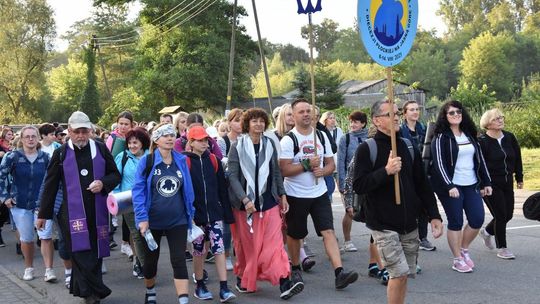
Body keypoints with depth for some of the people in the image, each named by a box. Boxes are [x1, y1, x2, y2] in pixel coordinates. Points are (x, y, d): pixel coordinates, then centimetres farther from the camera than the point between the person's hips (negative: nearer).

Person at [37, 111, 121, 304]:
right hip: (73, 213, -2)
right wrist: (43, 214, 9)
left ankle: (82, 288, 22)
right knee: (81, 253, -9)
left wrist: (103, 183, -9)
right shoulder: (61, 153, 3)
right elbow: (50, 186, 7)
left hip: (98, 212, 2)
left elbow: (116, 175, 13)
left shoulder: (101, 149, 6)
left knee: (96, 251, 6)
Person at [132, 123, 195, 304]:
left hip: (178, 221, 1)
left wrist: (190, 214, 10)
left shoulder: (181, 161, 2)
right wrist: (142, 217, -17)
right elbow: (138, 191, -10)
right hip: (152, 220, -1)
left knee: (179, 260, -7)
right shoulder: (146, 161, -8)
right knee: (151, 259, 16)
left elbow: (187, 189, 9)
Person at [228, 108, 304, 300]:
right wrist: (245, 199, -17)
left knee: (274, 243, -7)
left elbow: (276, 172, 14)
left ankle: (284, 282, -14)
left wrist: (282, 195, 7)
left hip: (269, 201, 2)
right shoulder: (237, 147, -3)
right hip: (245, 203, -2)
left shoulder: (269, 145, 7)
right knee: (246, 244, 8)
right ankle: (243, 279, 26)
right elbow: (233, 176, -8)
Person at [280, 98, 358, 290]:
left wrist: (323, 170, -12)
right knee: (294, 234, 10)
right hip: (296, 195, -3)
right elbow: (284, 170, -15)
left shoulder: (321, 136, 7)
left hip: (319, 193, 3)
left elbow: (331, 164, 10)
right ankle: (295, 269, 31)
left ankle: (339, 272, -14)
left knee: (328, 231, -8)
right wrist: (307, 164, -20)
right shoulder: (288, 140, -8)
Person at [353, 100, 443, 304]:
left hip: (409, 225, 5)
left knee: (405, 274, 9)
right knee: (399, 273, -11)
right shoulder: (367, 149, -6)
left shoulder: (408, 147, 9)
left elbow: (422, 185, 13)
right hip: (383, 225, -5)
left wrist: (434, 216, 7)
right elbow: (358, 186, -14)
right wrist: (386, 171, -24)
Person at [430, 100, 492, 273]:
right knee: (456, 222, -2)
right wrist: (449, 186, -22)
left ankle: (464, 249, 25)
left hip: (472, 185, 6)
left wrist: (486, 182, 11)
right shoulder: (441, 137, -6)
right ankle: (458, 260, 11)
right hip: (451, 186, -6)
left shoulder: (469, 135, 12)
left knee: (477, 220, 2)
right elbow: (439, 163, -13)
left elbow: (480, 158, 15)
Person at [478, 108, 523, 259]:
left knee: (508, 214, 10)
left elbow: (517, 159, 14)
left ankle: (487, 231, 37)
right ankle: (502, 248, 10)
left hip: (507, 183, 6)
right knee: (500, 215, -5)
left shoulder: (510, 138, 5)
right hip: (490, 185, -6)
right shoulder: (482, 142, -13)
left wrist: (519, 178, 15)